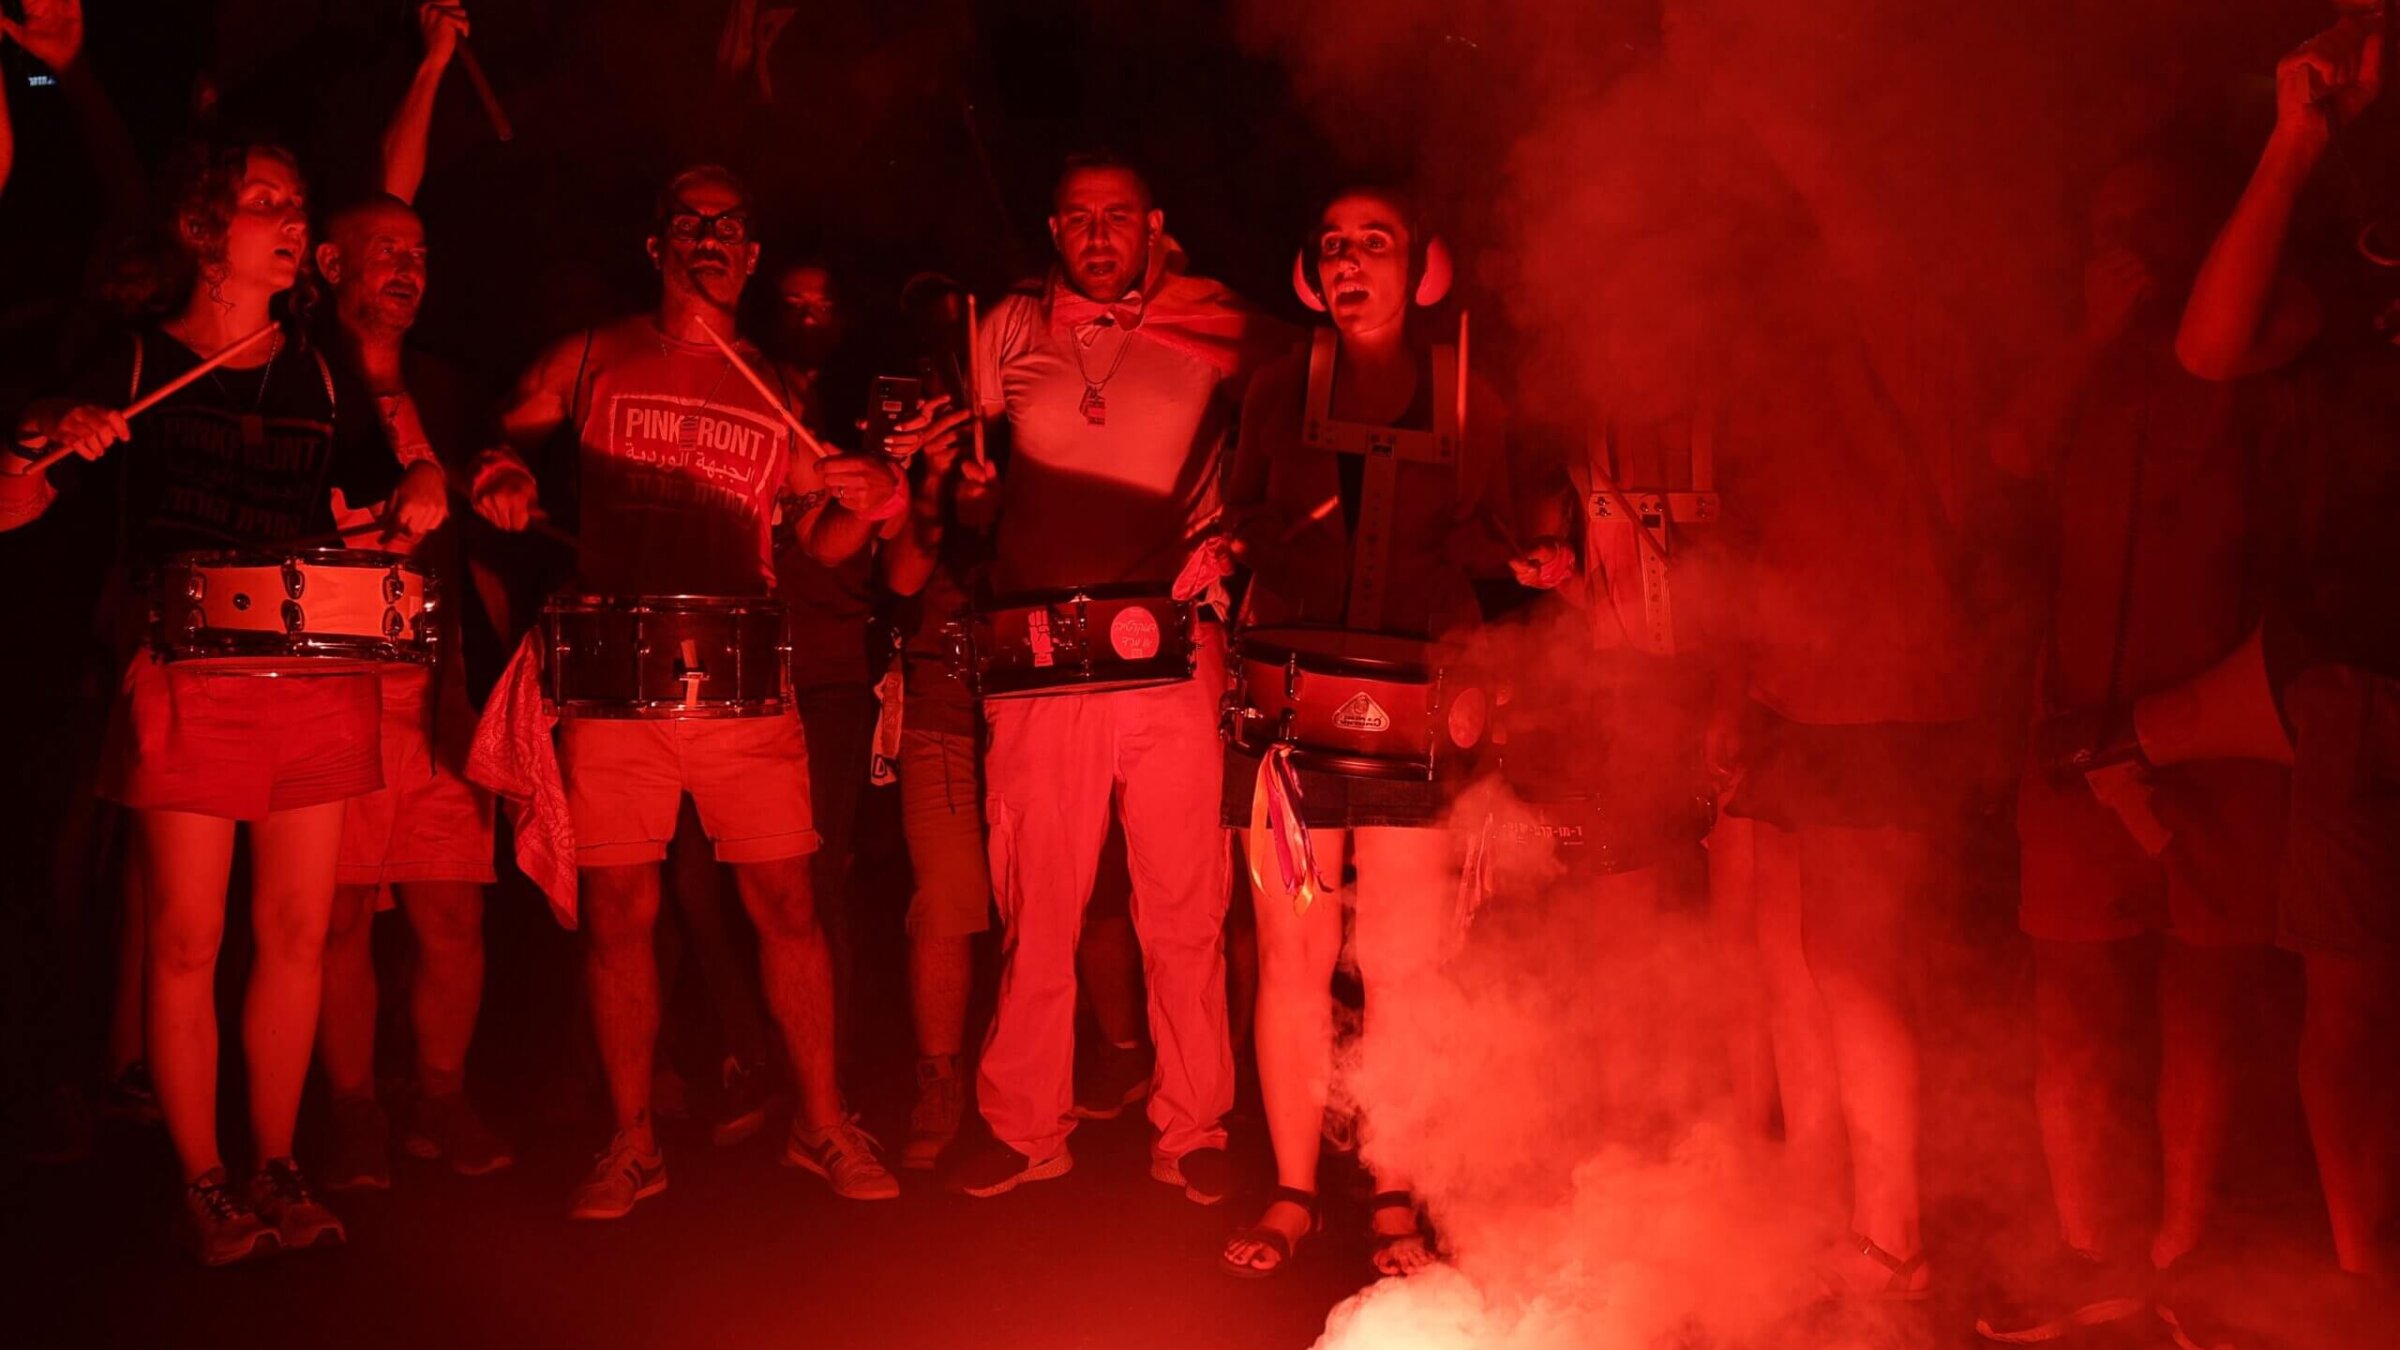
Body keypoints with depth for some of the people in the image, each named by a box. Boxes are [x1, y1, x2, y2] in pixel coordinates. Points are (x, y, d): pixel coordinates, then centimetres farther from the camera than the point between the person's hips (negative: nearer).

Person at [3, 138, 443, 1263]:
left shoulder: (324, 379, 13)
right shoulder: (135, 366, 4)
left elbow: (363, 515, 19)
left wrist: (414, 494, -2)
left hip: (317, 679, 3)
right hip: (188, 678, -3)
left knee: (297, 930, 6)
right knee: (187, 938, 0)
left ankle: (276, 1168, 20)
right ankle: (203, 1183, 15)